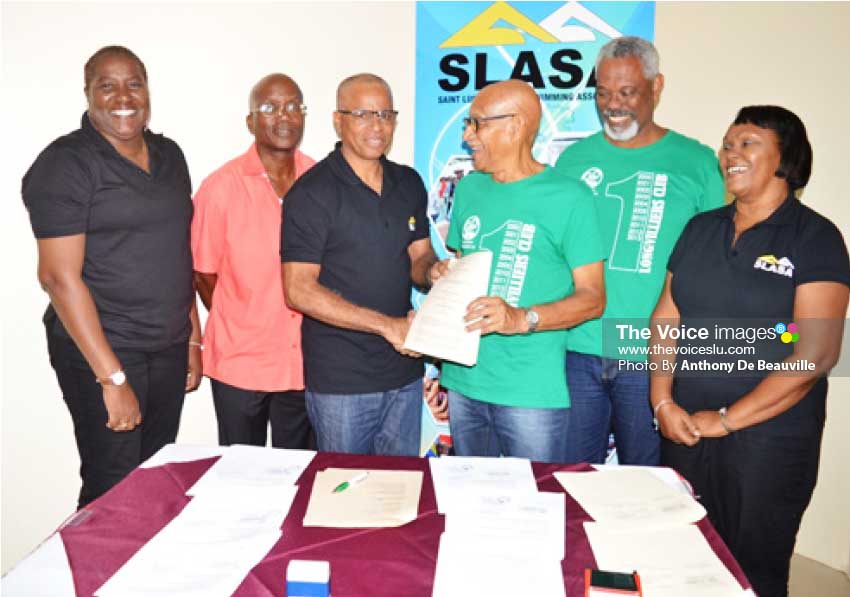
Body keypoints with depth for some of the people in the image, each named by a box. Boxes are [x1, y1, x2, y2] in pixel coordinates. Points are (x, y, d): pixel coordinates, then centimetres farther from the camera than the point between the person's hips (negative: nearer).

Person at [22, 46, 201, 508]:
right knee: (114, 489, 1)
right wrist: (112, 378, -18)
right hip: (100, 351, -6)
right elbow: (58, 276, -15)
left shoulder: (169, 155, 10)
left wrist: (194, 338, 12)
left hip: (169, 349, 6)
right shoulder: (65, 163, -9)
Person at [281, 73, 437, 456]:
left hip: (403, 371, 5)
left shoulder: (408, 183, 7)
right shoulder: (311, 193, -11)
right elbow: (299, 291, -15)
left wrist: (432, 270, -11)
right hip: (341, 381, -5)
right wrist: (386, 325, -20)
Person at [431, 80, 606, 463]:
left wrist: (522, 319, -23)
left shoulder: (568, 198, -7)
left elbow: (593, 298, -8)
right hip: (463, 382, 5)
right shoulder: (469, 188, 12)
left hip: (532, 391, -5)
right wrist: (443, 275, -1)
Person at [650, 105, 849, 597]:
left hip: (768, 437, -4)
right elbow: (665, 319, 8)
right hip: (685, 430, 4)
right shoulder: (701, 228, 8)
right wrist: (663, 402, -4)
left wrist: (727, 419, -14)